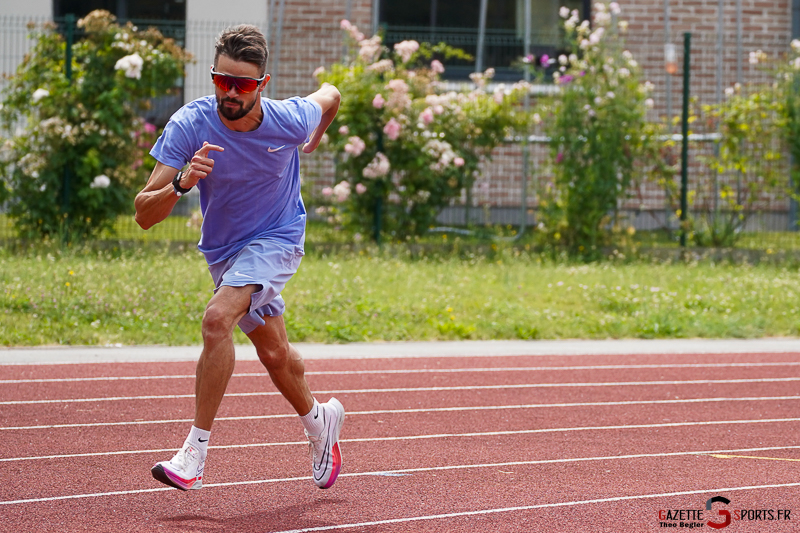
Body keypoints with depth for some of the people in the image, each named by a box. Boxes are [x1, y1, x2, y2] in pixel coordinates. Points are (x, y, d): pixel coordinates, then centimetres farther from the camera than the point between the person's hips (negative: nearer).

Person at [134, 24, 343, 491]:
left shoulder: (290, 121, -24)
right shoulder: (189, 125, -24)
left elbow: (331, 95, 2)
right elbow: (144, 216, -26)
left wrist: (311, 146, 17)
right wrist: (181, 184, -45)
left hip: (276, 241, -4)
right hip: (224, 250, 4)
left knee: (218, 319, -28)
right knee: (275, 355, 18)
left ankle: (196, 452, -25)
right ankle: (319, 421, 49)